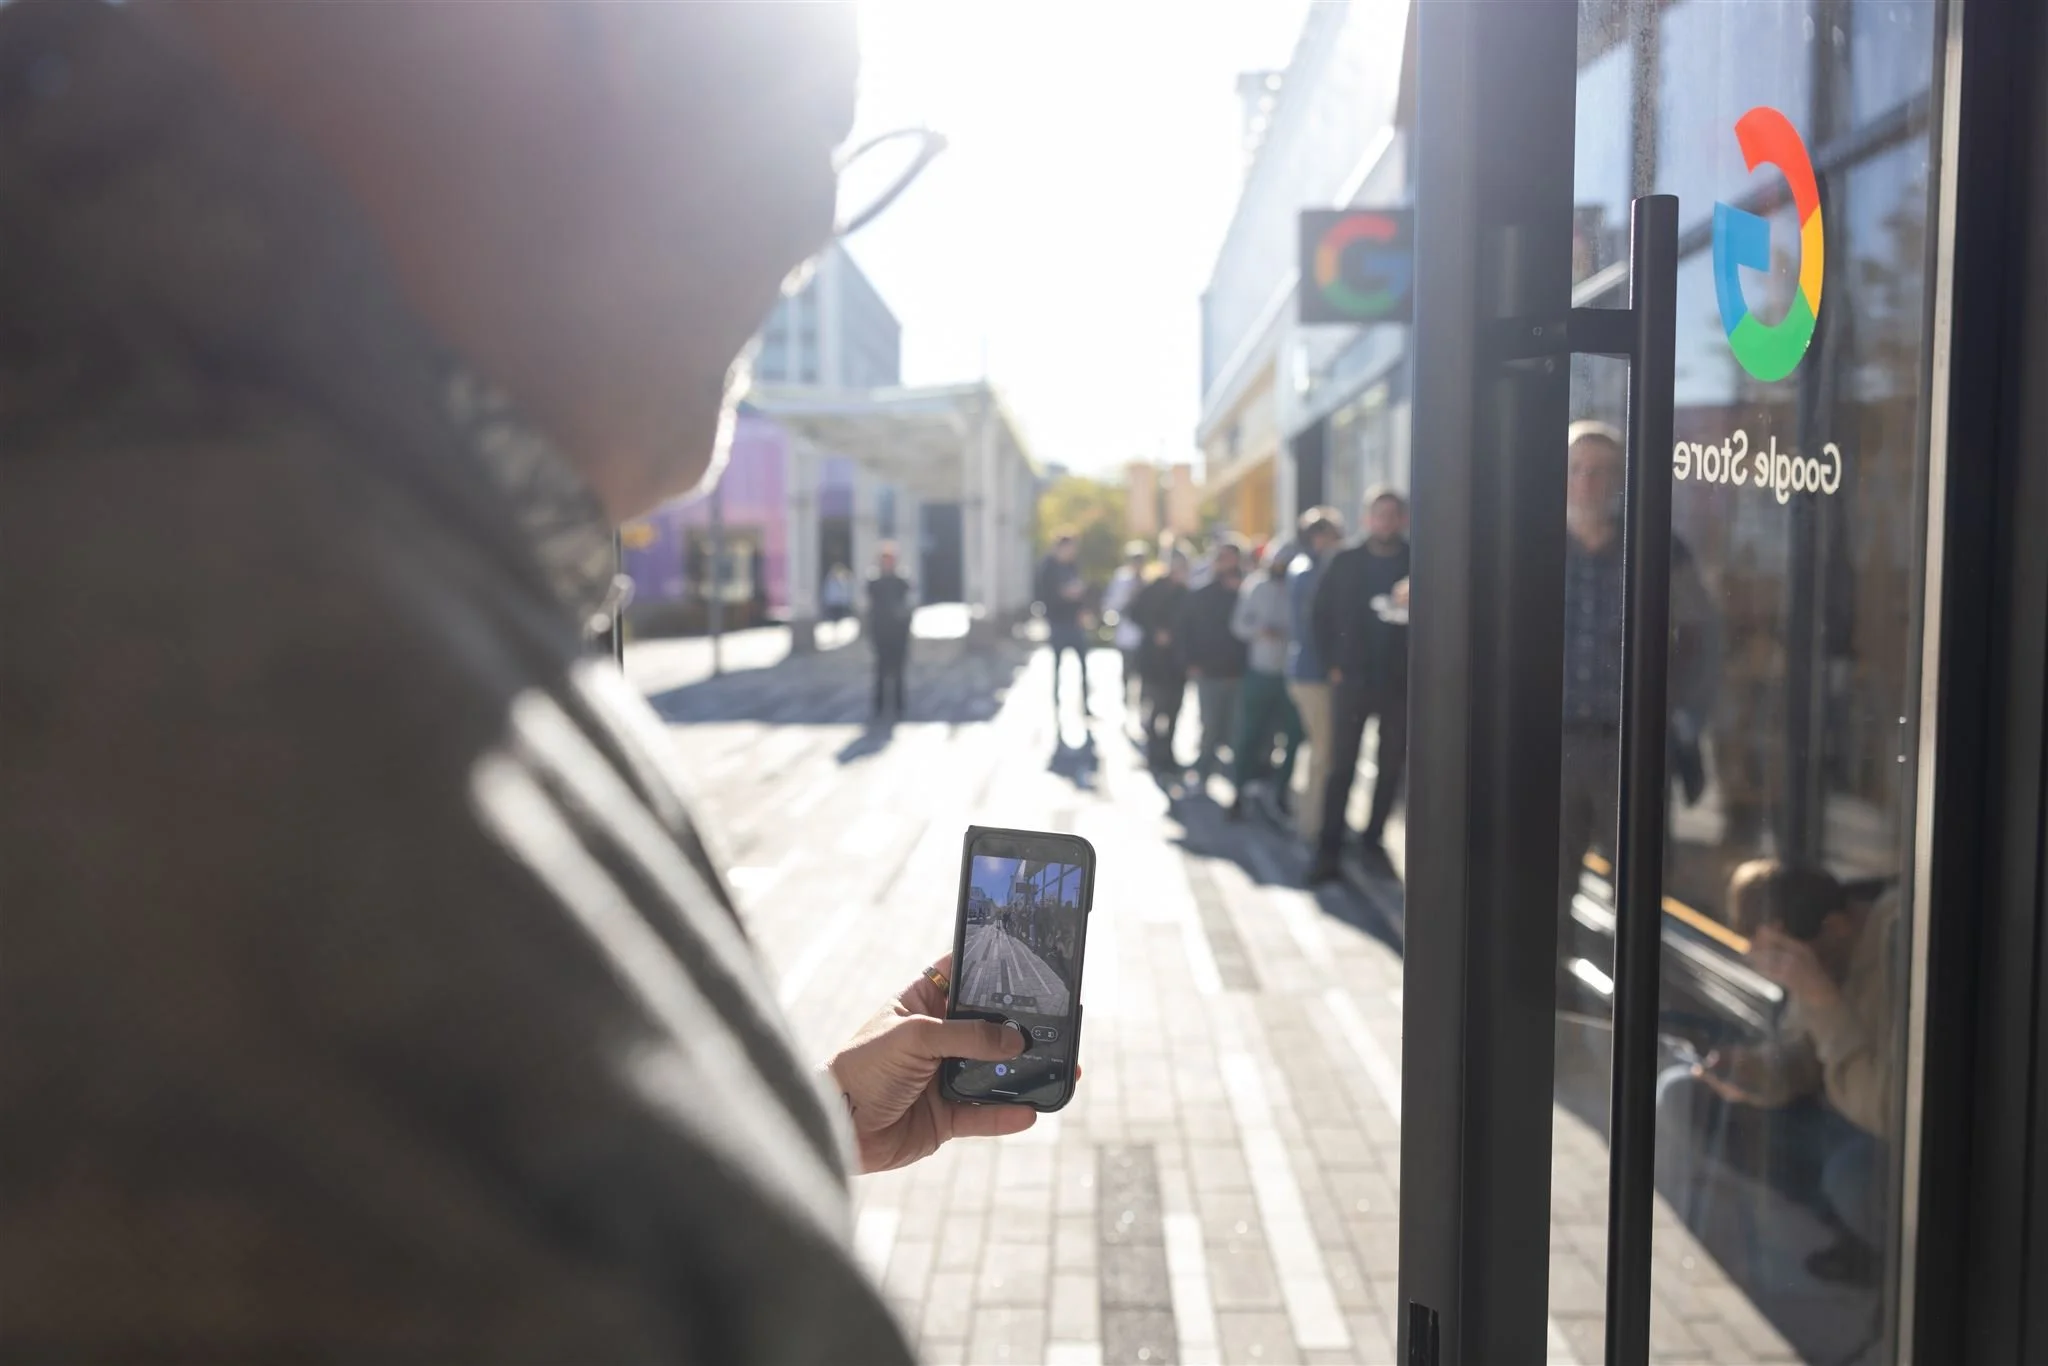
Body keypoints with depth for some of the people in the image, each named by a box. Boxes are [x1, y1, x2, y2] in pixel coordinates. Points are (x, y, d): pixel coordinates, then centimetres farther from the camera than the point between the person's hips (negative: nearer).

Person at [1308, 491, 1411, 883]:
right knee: (1342, 767, -1)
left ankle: (1373, 840, 21)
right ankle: (1328, 851, 1)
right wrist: (1332, 664, -2)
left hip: (1400, 683, 1)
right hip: (1352, 679, 0)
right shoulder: (1345, 562, 3)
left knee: (1391, 767, 8)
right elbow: (1321, 615, 5)